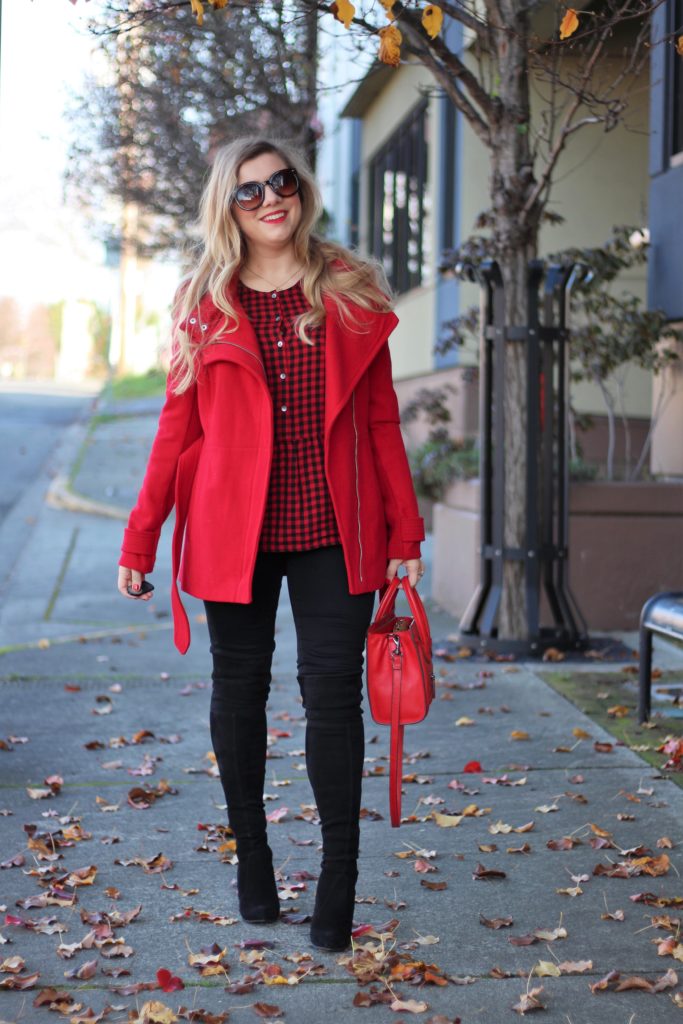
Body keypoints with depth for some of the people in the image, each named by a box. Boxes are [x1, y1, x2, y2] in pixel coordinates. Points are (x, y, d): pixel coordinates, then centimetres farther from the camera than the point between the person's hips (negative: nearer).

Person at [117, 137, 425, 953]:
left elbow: (381, 422, 6)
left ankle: (339, 879, 6)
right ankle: (252, 859, 25)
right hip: (233, 531, 1)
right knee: (239, 687, 9)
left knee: (333, 692, -3)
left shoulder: (350, 295, 6)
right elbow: (178, 428, 5)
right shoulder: (205, 304, 5)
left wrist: (404, 532, 3)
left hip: (334, 532, 0)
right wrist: (140, 539, 0)